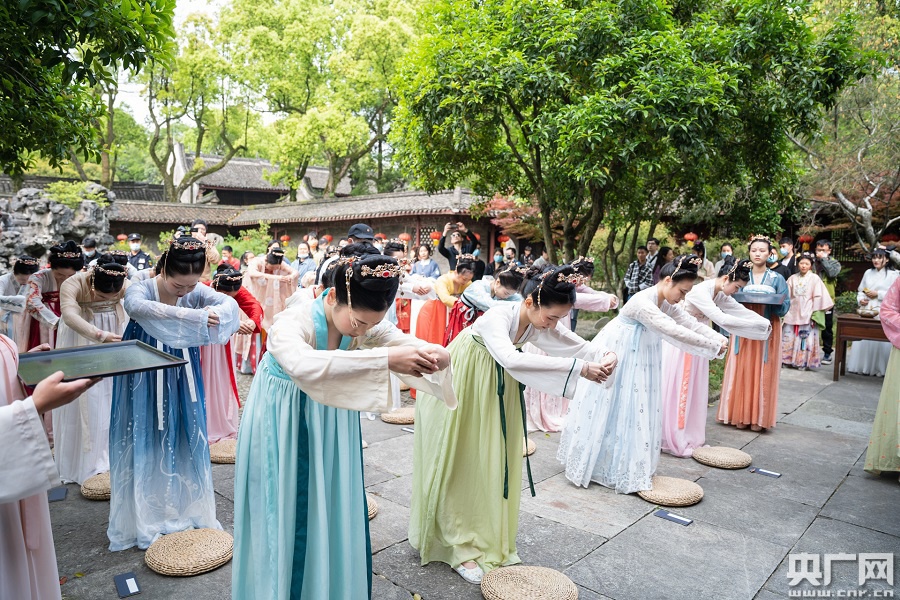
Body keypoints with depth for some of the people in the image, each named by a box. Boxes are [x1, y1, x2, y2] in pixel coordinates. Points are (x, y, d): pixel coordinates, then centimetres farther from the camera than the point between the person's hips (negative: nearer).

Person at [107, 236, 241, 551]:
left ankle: (186, 512, 27)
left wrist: (218, 311, -51)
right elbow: (139, 307, -43)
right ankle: (146, 521, 23)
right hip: (145, 379, -3)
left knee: (186, 442, 10)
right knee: (146, 445, 6)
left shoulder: (197, 291, -10)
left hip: (181, 378, 3)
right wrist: (192, 315, -55)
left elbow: (229, 302, -28)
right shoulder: (140, 289, -19)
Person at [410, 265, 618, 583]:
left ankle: (487, 538, 28)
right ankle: (459, 547, 15)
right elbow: (510, 358, -51)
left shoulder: (539, 323, -13)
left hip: (494, 390, 7)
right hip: (458, 388, -7)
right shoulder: (498, 317, -34)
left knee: (494, 461, 11)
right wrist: (578, 367, -52)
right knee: (458, 465, 3)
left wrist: (603, 355, -32)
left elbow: (578, 345, -8)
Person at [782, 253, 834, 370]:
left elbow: (818, 297, -4)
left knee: (806, 337, -2)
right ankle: (788, 360, 12)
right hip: (792, 313, 3)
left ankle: (803, 362, 6)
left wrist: (815, 315, -8)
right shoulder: (793, 278, 7)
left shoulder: (814, 278, -1)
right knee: (789, 336, 3)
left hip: (807, 314, -3)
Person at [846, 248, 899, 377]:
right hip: (866, 310, 5)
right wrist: (860, 299, -1)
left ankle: (879, 368, 2)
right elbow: (861, 290, 17)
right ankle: (862, 366, 13)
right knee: (863, 338, 5)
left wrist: (878, 294, -12)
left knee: (880, 339, -7)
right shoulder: (868, 273, 13)